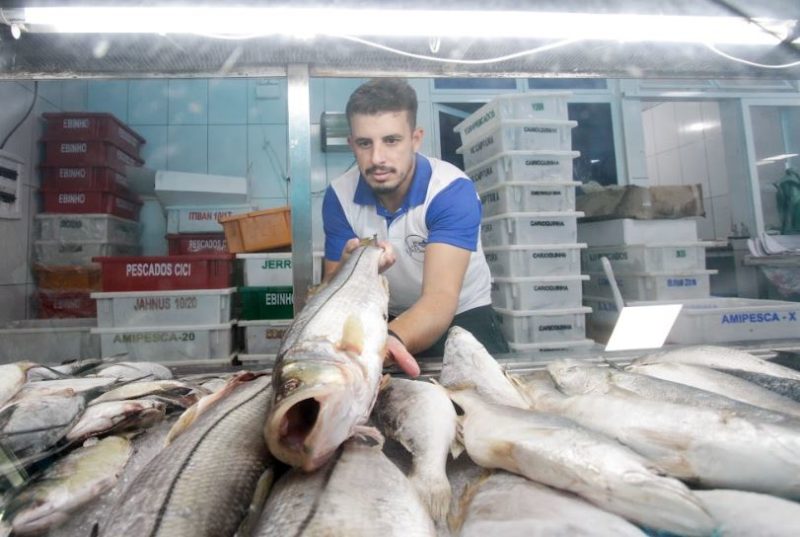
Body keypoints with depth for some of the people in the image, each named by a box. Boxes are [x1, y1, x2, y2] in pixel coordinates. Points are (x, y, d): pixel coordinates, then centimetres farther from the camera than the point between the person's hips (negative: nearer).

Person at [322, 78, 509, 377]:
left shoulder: (452, 191, -26)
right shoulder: (339, 196, -14)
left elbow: (441, 298, -38)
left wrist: (391, 340, -60)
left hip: (461, 315, -2)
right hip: (385, 318, 3)